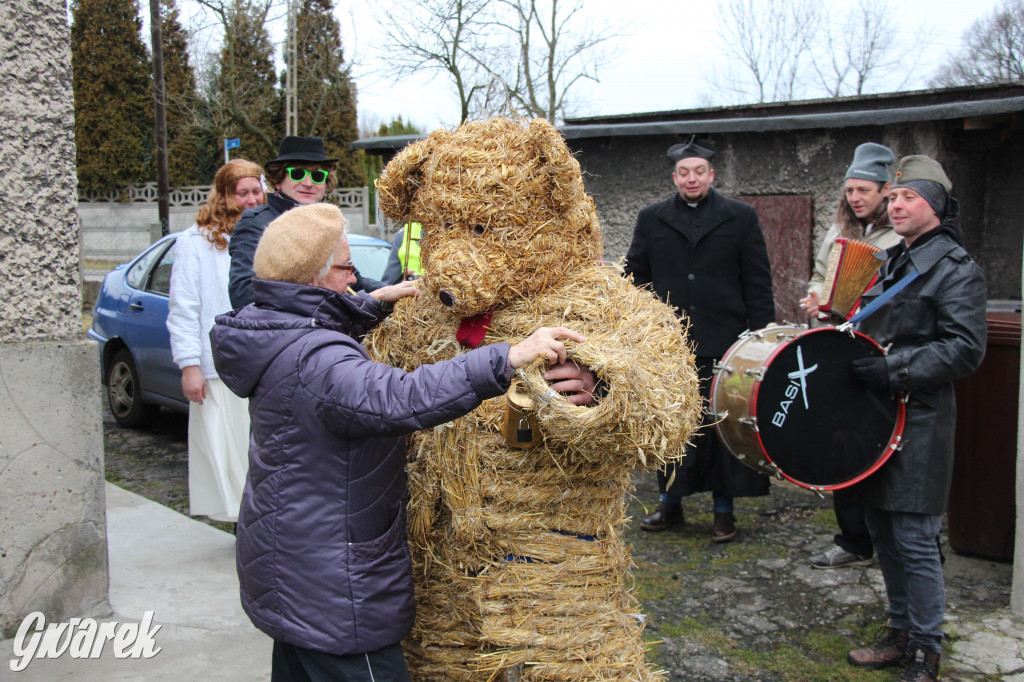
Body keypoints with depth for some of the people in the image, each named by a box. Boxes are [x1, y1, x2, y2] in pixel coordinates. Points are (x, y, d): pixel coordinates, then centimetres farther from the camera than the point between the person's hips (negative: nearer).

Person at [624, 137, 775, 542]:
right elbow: (635, 277, 10)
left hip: (725, 346, -1)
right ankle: (671, 503, 24)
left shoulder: (741, 218, 5)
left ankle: (724, 509, 19)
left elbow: (758, 285, 4)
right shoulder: (651, 220, 10)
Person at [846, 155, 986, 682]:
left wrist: (894, 371, -22)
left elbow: (964, 349, -17)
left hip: (919, 422, -8)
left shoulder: (956, 270, -8)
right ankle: (900, 631, 28)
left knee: (914, 539, -4)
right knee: (882, 530, 14)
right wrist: (848, 354, 12)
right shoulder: (891, 263, 17)